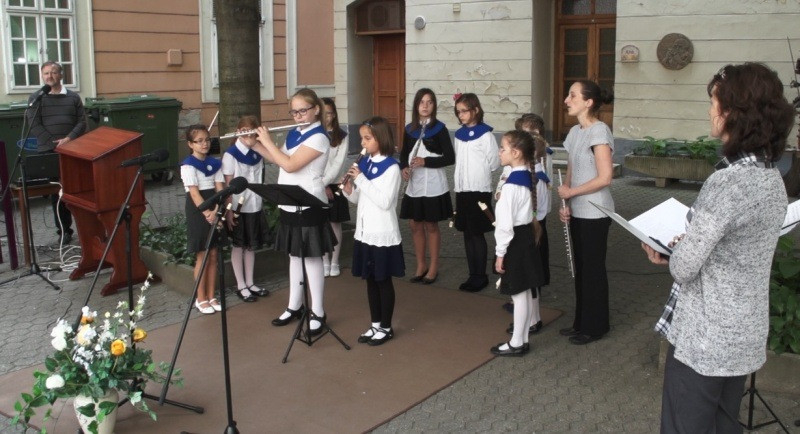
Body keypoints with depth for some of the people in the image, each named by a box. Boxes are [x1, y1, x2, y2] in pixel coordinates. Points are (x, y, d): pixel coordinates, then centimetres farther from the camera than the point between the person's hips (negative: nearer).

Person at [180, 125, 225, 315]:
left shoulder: (215, 163, 8)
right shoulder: (188, 165, -9)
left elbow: (220, 189, -1)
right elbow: (194, 192, -17)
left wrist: (216, 211, -17)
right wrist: (207, 213, -27)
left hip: (215, 211, 5)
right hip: (198, 212, -5)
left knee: (213, 255, 8)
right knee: (202, 256, -1)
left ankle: (211, 296, 17)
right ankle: (200, 299, 10)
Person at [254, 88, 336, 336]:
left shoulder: (318, 138, -16)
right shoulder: (293, 134, 11)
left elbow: (290, 165, -23)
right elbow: (277, 160, 17)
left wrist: (267, 141, -14)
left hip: (309, 206, -8)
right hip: (289, 205, 8)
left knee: (311, 257, -1)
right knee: (294, 255, 15)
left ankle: (318, 313, 8)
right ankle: (294, 306, 26)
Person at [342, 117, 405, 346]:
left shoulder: (391, 167, -13)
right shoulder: (363, 164, 7)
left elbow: (384, 202, -22)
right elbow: (358, 199, 12)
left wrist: (361, 179, -21)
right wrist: (349, 189, -9)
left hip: (383, 235, -7)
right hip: (364, 233, 7)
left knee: (383, 281, 5)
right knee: (370, 280, 14)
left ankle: (386, 327, 18)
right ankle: (375, 325, 26)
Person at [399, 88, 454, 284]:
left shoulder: (439, 128, -7)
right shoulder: (409, 129, 6)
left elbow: (450, 157, -10)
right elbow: (404, 154, 14)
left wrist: (426, 161, -19)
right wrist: (404, 168, -7)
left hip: (433, 186, -4)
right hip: (414, 185, 4)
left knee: (431, 225, 5)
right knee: (416, 225, 9)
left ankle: (434, 267, 18)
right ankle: (421, 265, 24)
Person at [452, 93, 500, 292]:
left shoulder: (485, 134, -10)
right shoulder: (459, 135, 10)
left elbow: (494, 163, -8)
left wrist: (479, 171, 2)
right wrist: (461, 176, 6)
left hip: (479, 190, -6)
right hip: (462, 190, 6)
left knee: (477, 234, 0)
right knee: (467, 234, 10)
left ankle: (481, 276, 11)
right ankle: (473, 275, 19)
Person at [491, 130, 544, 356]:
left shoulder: (512, 184, -22)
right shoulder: (528, 177, 7)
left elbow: (506, 222, -22)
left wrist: (500, 252, -16)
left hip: (515, 241, -10)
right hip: (527, 236, 10)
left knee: (519, 294, 0)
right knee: (525, 292, 15)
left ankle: (516, 344, 11)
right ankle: (522, 339, 27)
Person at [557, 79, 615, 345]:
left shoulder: (599, 132, -16)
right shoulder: (574, 132, 9)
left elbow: (604, 178, -21)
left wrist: (570, 192, -13)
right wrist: (565, 204, 0)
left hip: (595, 213, -8)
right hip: (577, 212, 8)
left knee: (593, 268, 3)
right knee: (580, 267, 14)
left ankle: (595, 326, 16)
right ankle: (582, 322, 26)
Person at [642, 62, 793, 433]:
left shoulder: (726, 183, -25)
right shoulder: (772, 178, 3)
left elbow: (684, 268, -22)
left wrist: (672, 255, -1)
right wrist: (683, 248, 5)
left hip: (704, 340, -9)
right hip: (746, 336, 9)